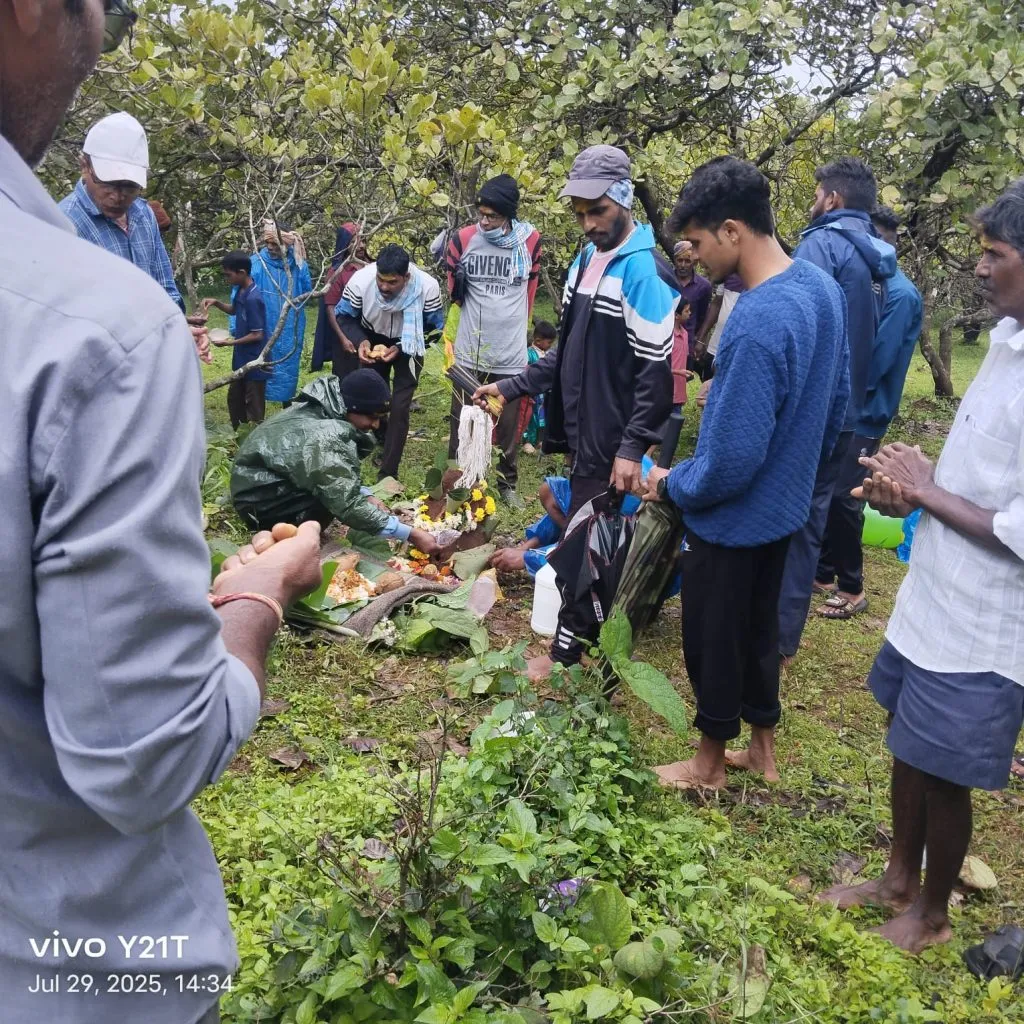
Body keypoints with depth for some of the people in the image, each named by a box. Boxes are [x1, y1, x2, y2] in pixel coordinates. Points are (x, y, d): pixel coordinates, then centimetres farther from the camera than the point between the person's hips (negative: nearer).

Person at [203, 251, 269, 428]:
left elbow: (257, 335, -23)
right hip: (241, 359, 10)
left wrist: (229, 342, -16)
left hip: (254, 362, -10)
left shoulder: (253, 298, -25)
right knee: (234, 399, 21)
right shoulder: (240, 291, 2)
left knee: (254, 406, 3)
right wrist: (216, 302, 5)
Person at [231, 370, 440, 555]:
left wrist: (366, 495, -6)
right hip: (257, 497, -9)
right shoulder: (326, 439, -31)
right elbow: (349, 507, -32)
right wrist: (411, 535, -29)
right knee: (334, 499, -24)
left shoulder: (321, 409, -3)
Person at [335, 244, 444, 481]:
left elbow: (434, 329, -17)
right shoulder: (360, 280, -31)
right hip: (373, 340, 2)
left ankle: (388, 473, -2)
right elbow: (343, 317, -13)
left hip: (407, 345, -2)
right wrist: (360, 342, -32)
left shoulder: (427, 287, -33)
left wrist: (400, 348, -29)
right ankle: (384, 439, 45)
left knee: (399, 407, -10)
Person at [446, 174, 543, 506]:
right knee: (461, 420, 9)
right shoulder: (463, 239, -6)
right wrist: (458, 285, -9)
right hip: (469, 351, 0)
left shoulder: (530, 241, -3)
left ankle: (508, 483, 27)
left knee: (509, 424, 12)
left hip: (511, 353, 1)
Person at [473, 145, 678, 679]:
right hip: (582, 432, 8)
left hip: (613, 442, -8)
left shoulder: (644, 272, -16)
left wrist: (633, 448, -23)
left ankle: (567, 653, 13)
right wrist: (511, 387, 11)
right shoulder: (585, 260, 11)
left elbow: (655, 374, -19)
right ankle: (594, 634, 32)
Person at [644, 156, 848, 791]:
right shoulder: (823, 287, -2)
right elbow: (837, 400, 9)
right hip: (785, 505, 9)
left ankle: (710, 763, 32)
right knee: (760, 626, 23)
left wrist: (671, 485, -11)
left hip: (733, 519, -8)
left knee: (713, 638, 12)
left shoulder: (757, 324, -32)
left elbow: (730, 459, -30)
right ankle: (763, 749, 41)